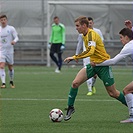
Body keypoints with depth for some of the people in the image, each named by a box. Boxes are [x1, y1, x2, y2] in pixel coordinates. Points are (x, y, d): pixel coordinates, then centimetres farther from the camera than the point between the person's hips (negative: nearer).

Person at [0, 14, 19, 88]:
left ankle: (11, 81, 31)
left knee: (10, 67, 9)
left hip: (10, 51, -1)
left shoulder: (11, 28, -3)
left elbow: (16, 37, -8)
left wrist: (14, 41, -28)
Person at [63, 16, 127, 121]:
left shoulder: (92, 35, -23)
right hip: (93, 64, 8)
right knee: (75, 83, -10)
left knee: (113, 93, 1)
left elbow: (91, 51, -38)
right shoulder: (85, 35, 6)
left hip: (103, 64, -8)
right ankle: (70, 107, 1)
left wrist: (75, 57, -37)